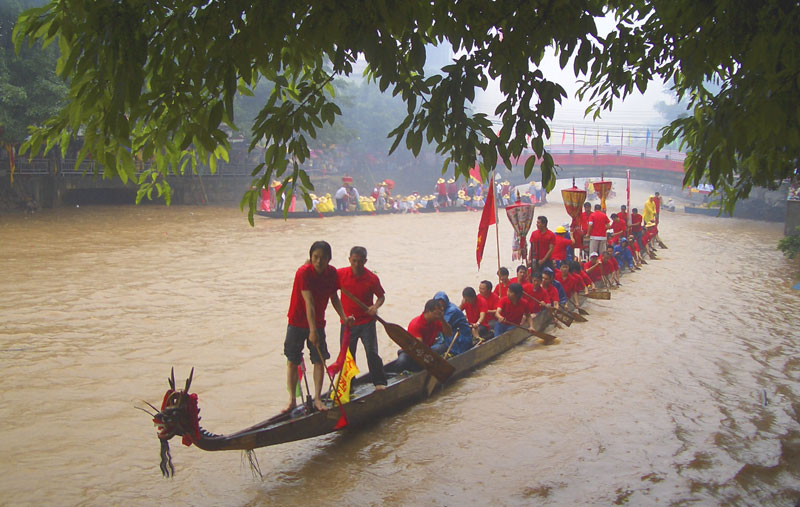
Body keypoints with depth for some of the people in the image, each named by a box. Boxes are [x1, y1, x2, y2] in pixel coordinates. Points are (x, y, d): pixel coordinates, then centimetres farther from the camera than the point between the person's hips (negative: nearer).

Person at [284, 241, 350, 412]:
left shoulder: (332, 273, -6)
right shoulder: (303, 272, -23)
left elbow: (334, 297, 8)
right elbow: (309, 302, -28)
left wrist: (343, 317, -4)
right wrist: (312, 330, -30)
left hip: (318, 322, 4)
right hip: (298, 322, -4)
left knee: (319, 360, 2)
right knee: (293, 361, 3)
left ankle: (317, 399, 11)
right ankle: (292, 400, 13)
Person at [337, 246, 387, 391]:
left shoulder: (372, 278, -9)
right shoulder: (340, 274, -6)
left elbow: (381, 296, 4)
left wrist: (375, 307, -17)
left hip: (367, 321, -2)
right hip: (347, 323, 2)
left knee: (372, 353, -7)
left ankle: (379, 383, 6)